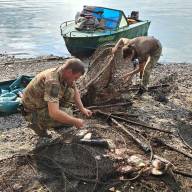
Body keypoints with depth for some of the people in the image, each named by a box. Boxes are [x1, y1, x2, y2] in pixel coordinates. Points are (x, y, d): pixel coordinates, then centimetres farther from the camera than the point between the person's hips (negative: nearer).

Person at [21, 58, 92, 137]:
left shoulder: (65, 73, -8)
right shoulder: (52, 81, -35)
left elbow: (75, 91, 14)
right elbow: (54, 113, -41)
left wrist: (82, 108, 5)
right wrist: (75, 121, -29)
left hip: (44, 103, 9)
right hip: (33, 112, -9)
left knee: (69, 91, -5)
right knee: (68, 114, -25)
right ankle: (39, 125, -3)